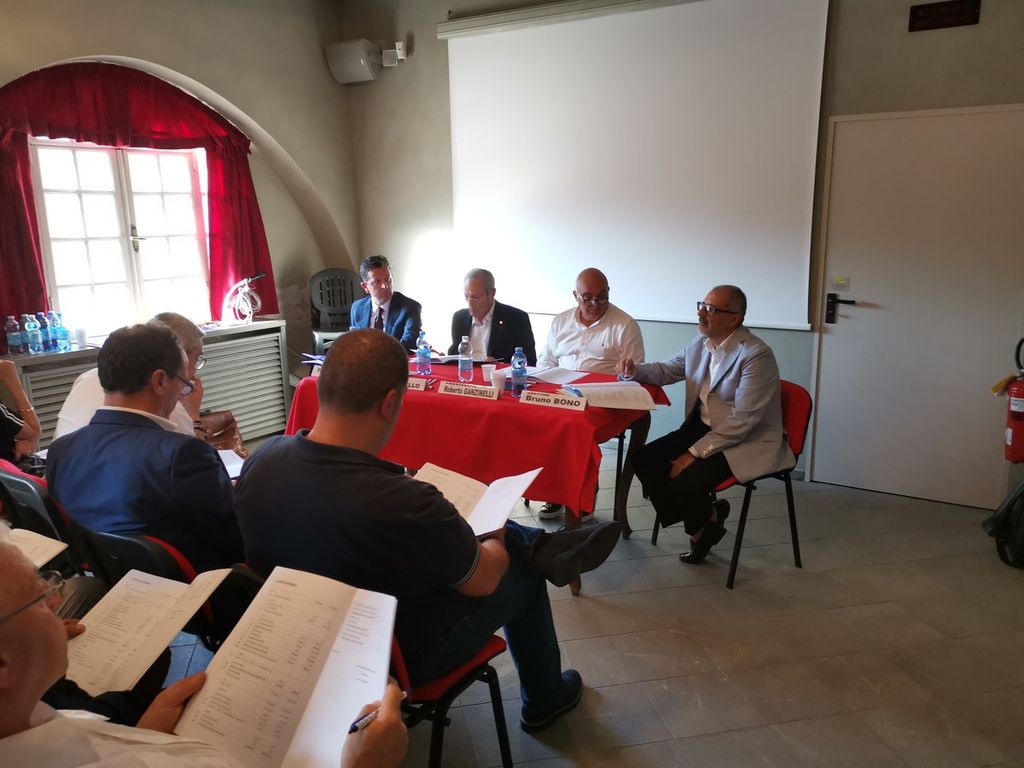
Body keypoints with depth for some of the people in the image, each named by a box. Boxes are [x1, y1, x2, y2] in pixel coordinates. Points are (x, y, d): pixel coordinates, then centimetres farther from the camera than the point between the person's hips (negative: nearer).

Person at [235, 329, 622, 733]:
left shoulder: (262, 458, -20)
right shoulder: (402, 504, -40)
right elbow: (482, 579, -20)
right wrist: (497, 545, 2)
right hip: (397, 658, -6)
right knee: (524, 576, 18)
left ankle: (547, 546, 29)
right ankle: (544, 701, 41)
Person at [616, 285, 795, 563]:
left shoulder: (757, 356, -21)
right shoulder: (701, 344, 2)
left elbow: (742, 421, -23)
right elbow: (667, 370, 19)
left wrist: (694, 453, -24)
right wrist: (635, 370, -3)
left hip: (747, 442, -8)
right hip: (701, 427, 8)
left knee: (684, 483, -26)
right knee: (642, 460, -6)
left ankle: (704, 522, 12)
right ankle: (703, 520, 10)